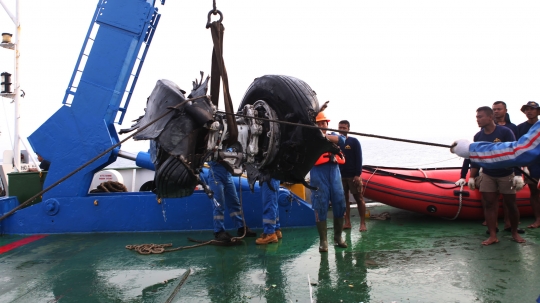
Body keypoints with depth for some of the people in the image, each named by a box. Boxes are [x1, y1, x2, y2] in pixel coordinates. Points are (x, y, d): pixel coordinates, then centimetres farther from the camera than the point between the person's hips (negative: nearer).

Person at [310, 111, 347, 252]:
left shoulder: (333, 136, 18)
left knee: (340, 206, 6)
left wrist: (325, 136, -20)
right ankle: (323, 241, 6)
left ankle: (338, 237, 22)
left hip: (334, 174, 4)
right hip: (318, 176, -4)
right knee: (320, 208, -3)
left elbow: (341, 139, -4)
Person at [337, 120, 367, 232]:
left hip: (353, 175, -3)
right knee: (344, 199, 7)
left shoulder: (354, 141, -2)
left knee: (359, 198, 1)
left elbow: (359, 159, -6)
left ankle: (363, 223, 6)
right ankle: (347, 222, 14)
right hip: (340, 175, 4)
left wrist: (358, 174, -13)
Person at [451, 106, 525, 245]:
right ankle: (493, 236, 3)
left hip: (506, 175, -3)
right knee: (489, 204, -1)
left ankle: (515, 232, 25)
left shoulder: (505, 132, -14)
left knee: (511, 204, 6)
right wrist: (472, 177, 3)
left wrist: (518, 174, -18)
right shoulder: (478, 136, -2)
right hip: (487, 175, 3)